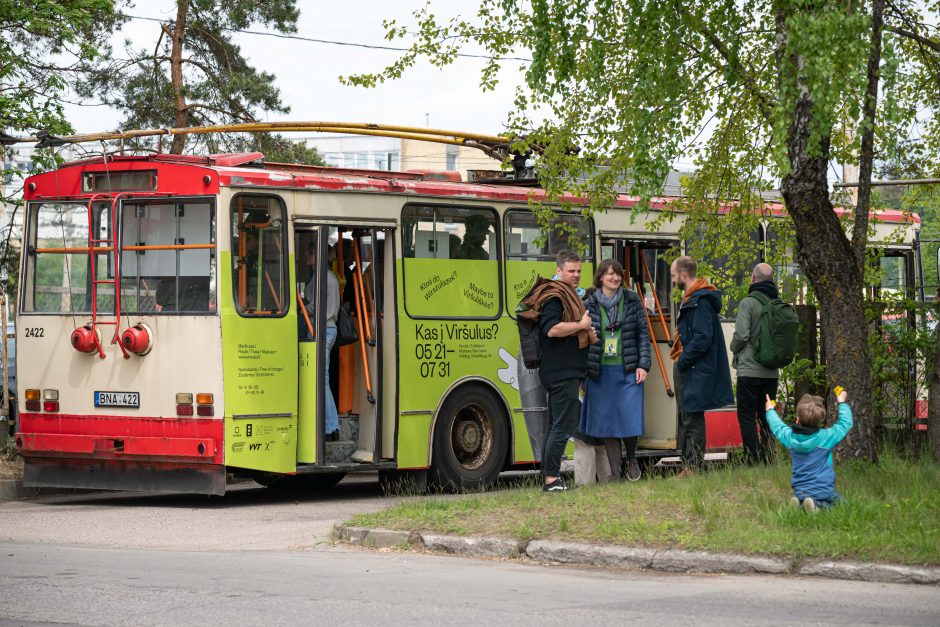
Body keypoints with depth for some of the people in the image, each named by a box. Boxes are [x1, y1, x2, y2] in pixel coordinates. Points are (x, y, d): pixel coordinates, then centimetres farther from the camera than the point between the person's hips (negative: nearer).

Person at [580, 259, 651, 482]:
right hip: (600, 372, 0)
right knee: (606, 423, 2)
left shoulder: (632, 301, 5)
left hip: (628, 371, 0)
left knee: (630, 419, -6)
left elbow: (643, 333, 5)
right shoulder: (589, 304, 3)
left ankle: (631, 460, 22)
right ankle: (614, 474, 11)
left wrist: (643, 365, -3)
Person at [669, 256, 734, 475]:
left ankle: (694, 468, -4)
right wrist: (679, 362, 13)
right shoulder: (690, 299, 16)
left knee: (693, 421, -7)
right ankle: (688, 467, 20)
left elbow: (702, 338, -24)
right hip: (686, 371, 11)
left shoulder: (700, 301, -18)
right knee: (686, 420, 14)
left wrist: (681, 363, -19)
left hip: (695, 373, -11)